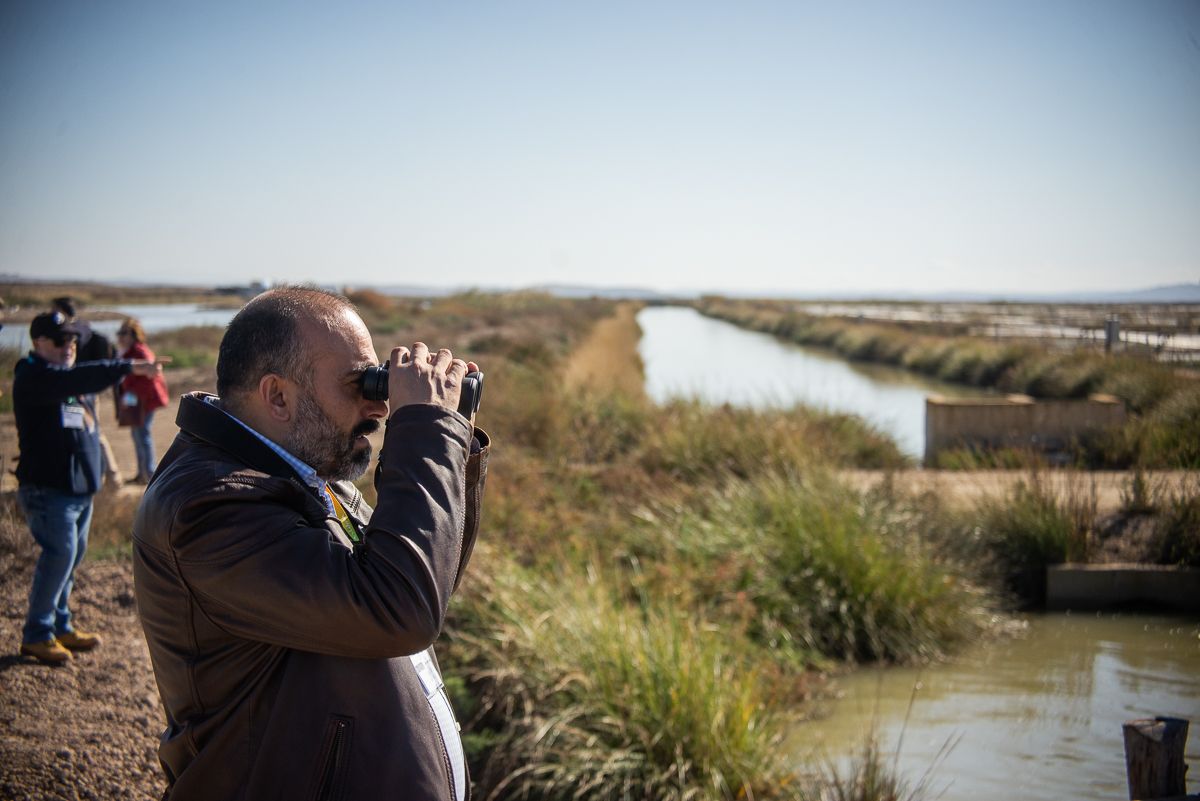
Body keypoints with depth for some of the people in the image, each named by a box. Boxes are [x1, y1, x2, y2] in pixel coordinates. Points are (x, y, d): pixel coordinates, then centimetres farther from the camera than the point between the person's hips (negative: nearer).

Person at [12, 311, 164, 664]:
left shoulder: (71, 377, 18)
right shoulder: (31, 377, -15)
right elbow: (78, 379, -30)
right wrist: (130, 367, -37)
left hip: (80, 486, 9)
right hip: (48, 488, -9)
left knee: (72, 556, 13)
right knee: (59, 555, -11)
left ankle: (60, 625, 25)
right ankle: (36, 635, 0)